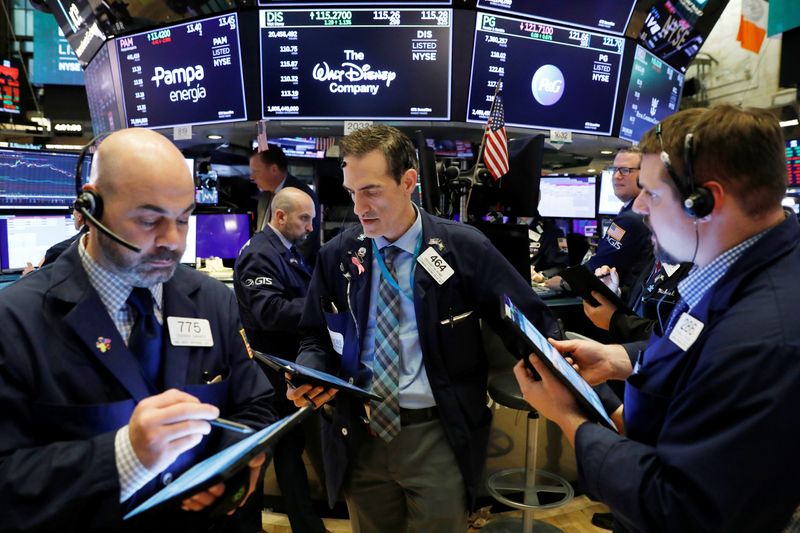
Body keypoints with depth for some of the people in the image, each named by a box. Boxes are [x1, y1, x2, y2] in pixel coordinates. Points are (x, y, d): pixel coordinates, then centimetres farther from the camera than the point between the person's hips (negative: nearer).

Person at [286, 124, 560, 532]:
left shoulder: (464, 248, -9)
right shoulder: (336, 256, 0)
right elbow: (316, 337, 10)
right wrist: (307, 374, -11)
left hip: (439, 436, -2)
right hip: (360, 436, 3)